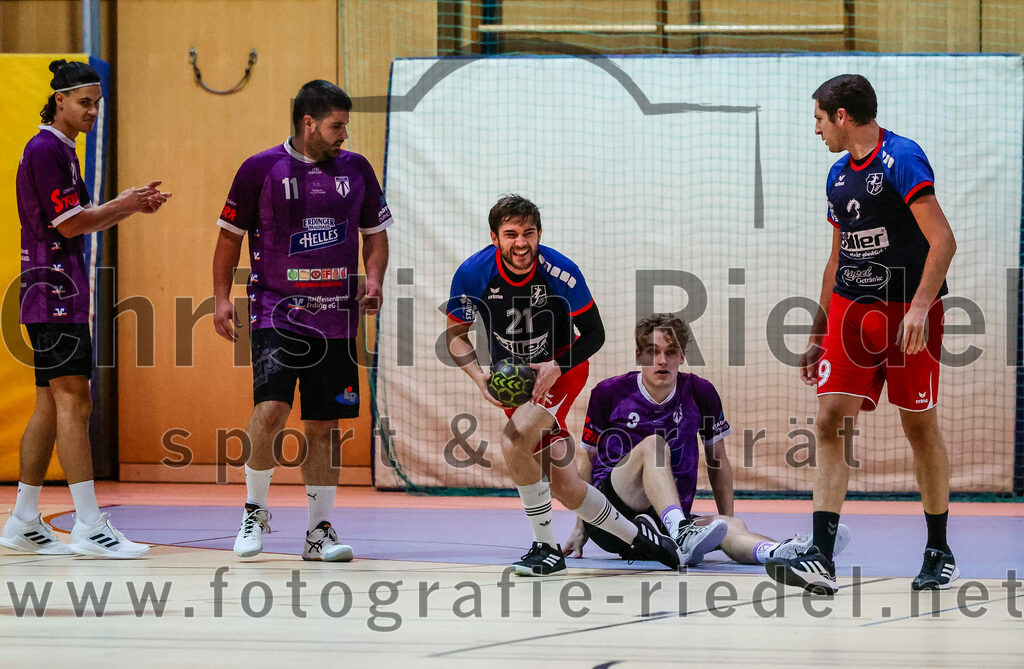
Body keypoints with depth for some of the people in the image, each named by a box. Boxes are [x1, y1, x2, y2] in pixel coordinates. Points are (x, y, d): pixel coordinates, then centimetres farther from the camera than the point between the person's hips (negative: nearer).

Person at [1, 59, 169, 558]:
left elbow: (78, 221, 23)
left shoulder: (59, 150, 19)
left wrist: (129, 204, 10)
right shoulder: (46, 150, -12)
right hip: (56, 291, -11)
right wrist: (125, 205, -5)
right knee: (73, 402, -13)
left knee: (51, 406, 11)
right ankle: (89, 527, -17)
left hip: (56, 295, 11)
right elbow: (70, 224, -16)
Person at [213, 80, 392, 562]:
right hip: (276, 311, -3)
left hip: (336, 318, 4)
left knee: (323, 426, 6)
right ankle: (255, 511, 2)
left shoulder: (355, 169, 6)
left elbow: (375, 232, 17)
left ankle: (319, 531, 14)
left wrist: (373, 280, 0)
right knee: (271, 409, -19)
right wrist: (222, 299, -2)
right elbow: (231, 235, 5)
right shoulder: (260, 169, -4)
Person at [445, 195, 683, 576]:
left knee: (514, 441, -30)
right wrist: (479, 378, -19)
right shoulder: (473, 273, -17)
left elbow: (594, 334, -11)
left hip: (562, 371, -4)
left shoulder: (560, 272, -22)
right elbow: (455, 335, -3)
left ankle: (547, 548, -16)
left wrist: (555, 367, -27)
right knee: (563, 487, 3)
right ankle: (636, 535, 28)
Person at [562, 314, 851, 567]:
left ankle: (777, 551, -64)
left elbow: (718, 460, 16)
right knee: (652, 445, -31)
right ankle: (682, 536, -54)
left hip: (672, 520, 3)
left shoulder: (700, 393, 6)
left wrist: (727, 524, 13)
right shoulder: (608, 393, 1)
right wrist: (580, 529, 10)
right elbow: (588, 458, 10)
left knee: (732, 527, -30)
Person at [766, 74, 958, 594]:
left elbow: (943, 241, -19)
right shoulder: (839, 175, 14)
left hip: (908, 311, -6)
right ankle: (820, 560, -13)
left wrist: (919, 306, -29)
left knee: (920, 428, 3)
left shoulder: (901, 160, -11)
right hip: (850, 310, 7)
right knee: (832, 422, -7)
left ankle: (940, 554, 17)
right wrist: (819, 333, 22)